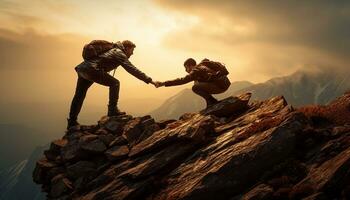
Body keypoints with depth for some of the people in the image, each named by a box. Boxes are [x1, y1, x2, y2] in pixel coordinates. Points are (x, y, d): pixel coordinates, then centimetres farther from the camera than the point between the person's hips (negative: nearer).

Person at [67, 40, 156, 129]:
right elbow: (133, 70, -12)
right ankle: (112, 110, -7)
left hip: (81, 68, 10)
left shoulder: (113, 49, 23)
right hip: (91, 69, -10)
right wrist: (150, 80, -14)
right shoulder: (120, 54, -3)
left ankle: (72, 122, 26)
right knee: (114, 83, -5)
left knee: (79, 96, 17)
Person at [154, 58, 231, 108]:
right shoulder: (201, 66, 18)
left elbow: (183, 80, -20)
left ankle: (213, 102, -7)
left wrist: (163, 83, -22)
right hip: (224, 83, 10)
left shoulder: (197, 70, -11)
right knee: (198, 85, 21)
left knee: (195, 88, -15)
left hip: (221, 85, -10)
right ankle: (210, 104, 15)